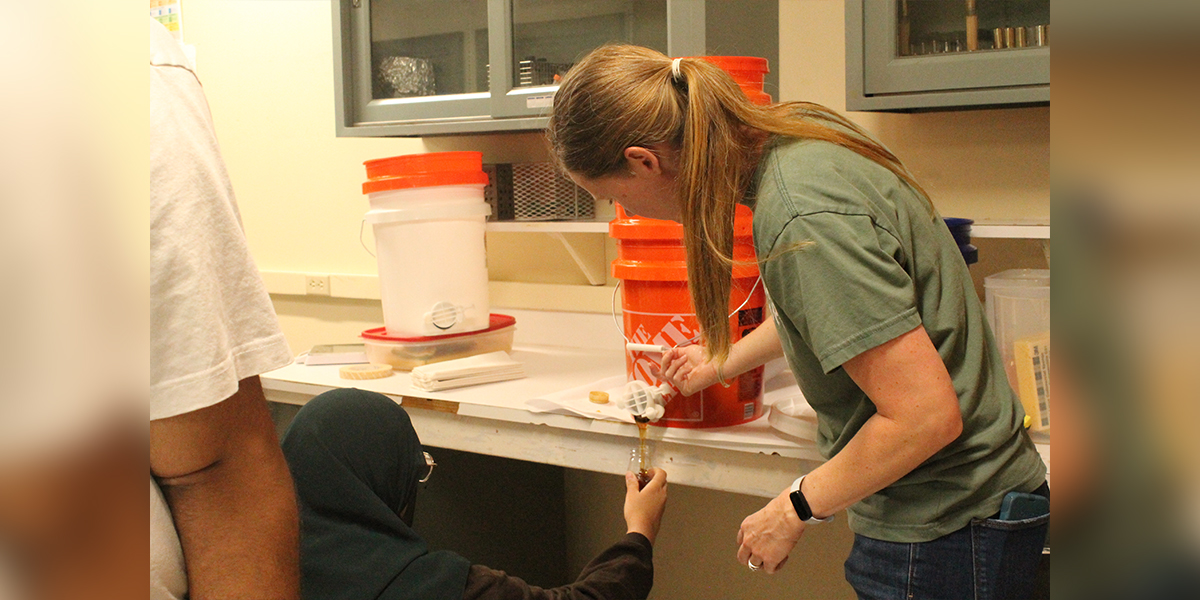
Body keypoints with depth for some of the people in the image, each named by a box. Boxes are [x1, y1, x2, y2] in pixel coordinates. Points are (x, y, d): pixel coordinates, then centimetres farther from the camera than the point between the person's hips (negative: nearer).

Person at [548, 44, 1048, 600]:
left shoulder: (804, 223, -28)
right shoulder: (798, 128, 1)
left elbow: (926, 416, -28)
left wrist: (795, 509, -15)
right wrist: (723, 362, 33)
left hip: (939, 538, -9)